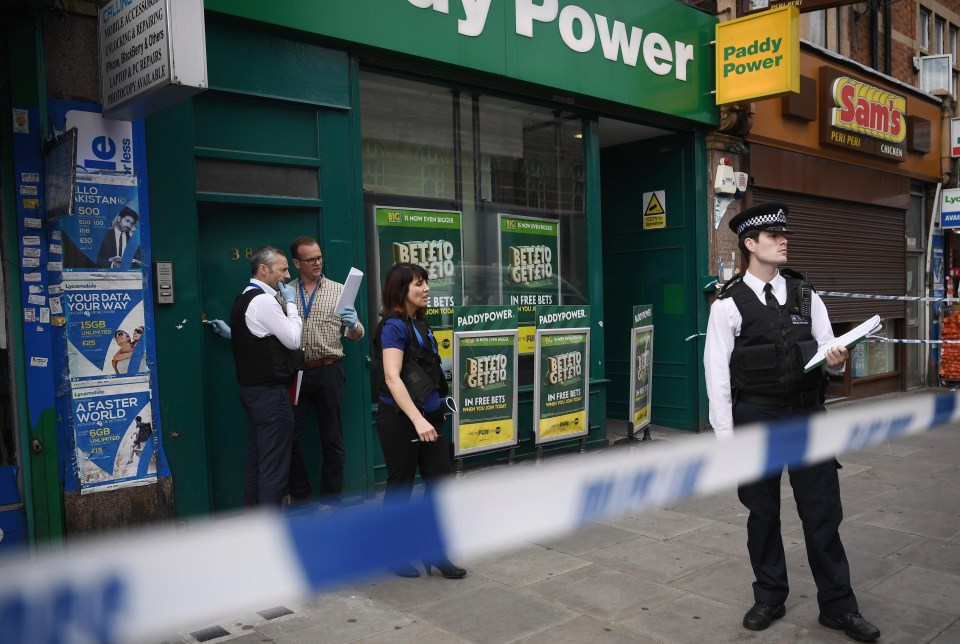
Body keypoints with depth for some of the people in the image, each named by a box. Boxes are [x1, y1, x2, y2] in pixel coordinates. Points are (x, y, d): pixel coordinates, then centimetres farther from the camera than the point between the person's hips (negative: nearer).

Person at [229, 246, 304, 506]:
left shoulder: (243, 299, 14)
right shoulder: (265, 301, -18)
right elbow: (293, 339, -14)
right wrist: (290, 303, -6)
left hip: (252, 389, 10)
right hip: (271, 393, -10)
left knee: (255, 460, 16)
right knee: (274, 465, -4)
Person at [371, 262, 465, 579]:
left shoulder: (419, 323, 10)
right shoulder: (393, 326, -13)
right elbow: (392, 377, -22)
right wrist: (417, 419, -29)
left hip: (429, 416, 8)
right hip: (400, 419, -8)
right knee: (401, 487, 6)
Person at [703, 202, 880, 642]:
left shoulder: (805, 295, 6)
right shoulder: (729, 304, -6)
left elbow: (827, 349, 9)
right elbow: (718, 373, -7)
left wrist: (836, 360, -16)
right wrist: (726, 435, -10)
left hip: (808, 414, 3)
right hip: (755, 418, -2)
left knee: (823, 511, 7)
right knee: (762, 512, 11)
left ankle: (837, 605, 23)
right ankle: (769, 598, 28)